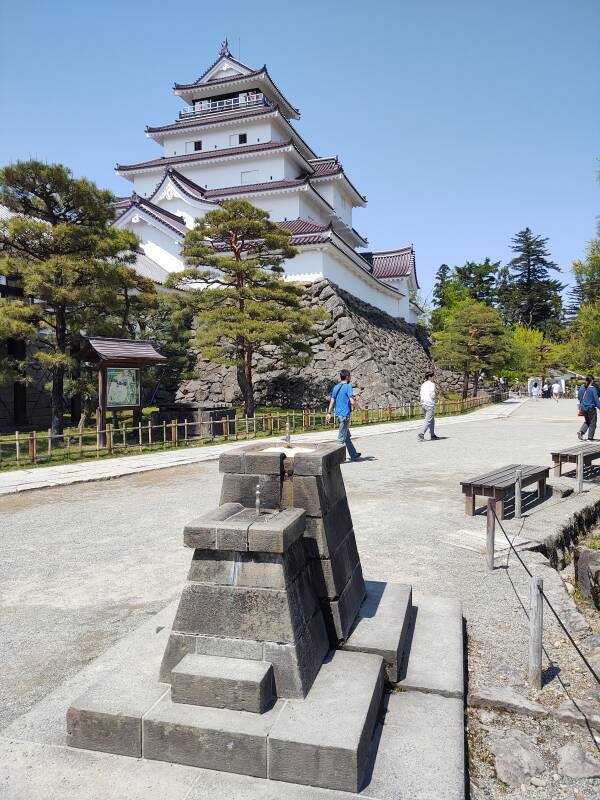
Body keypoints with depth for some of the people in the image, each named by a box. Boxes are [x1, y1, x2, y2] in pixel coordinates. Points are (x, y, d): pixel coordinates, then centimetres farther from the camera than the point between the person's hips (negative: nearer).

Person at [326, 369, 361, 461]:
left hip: (338, 415, 8)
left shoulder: (335, 387, 12)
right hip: (345, 414, -8)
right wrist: (356, 405, 4)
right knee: (342, 438, -5)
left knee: (347, 436, 18)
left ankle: (353, 455, 29)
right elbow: (352, 402, -17)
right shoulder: (348, 386, -10)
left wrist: (329, 413, 13)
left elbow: (332, 401, 12)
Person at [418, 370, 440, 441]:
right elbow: (433, 395, -19)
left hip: (423, 403, 8)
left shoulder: (423, 385, 13)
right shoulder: (432, 384, -11)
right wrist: (436, 399, 3)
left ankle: (432, 435, 21)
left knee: (432, 420, 18)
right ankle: (421, 435, -18)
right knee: (428, 421, -9)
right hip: (430, 404, -8)